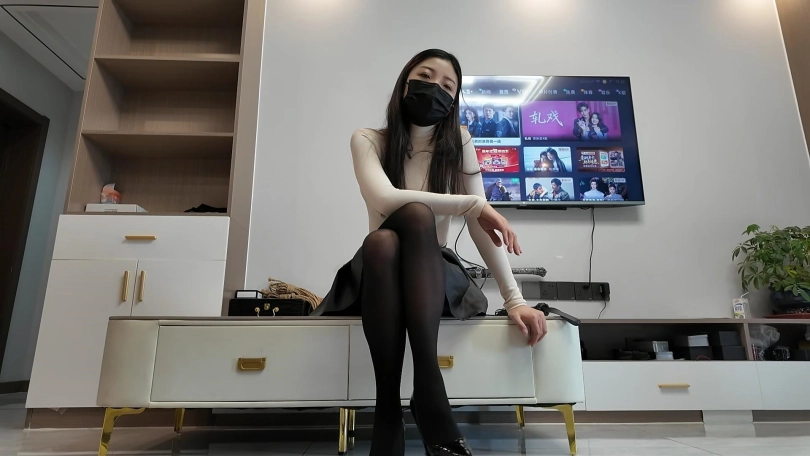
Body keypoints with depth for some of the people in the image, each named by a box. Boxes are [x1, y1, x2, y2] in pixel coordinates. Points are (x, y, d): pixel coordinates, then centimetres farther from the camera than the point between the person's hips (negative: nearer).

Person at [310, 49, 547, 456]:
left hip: (434, 275, 1)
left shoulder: (458, 144, 1)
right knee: (382, 240, -36)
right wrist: (473, 203, -23)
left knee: (416, 216, -31)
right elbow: (384, 200, -23)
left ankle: (426, 394, -40)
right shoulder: (368, 140, -2)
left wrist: (515, 299, -15)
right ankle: (388, 416, -34)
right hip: (377, 274, 0)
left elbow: (481, 227, -6)